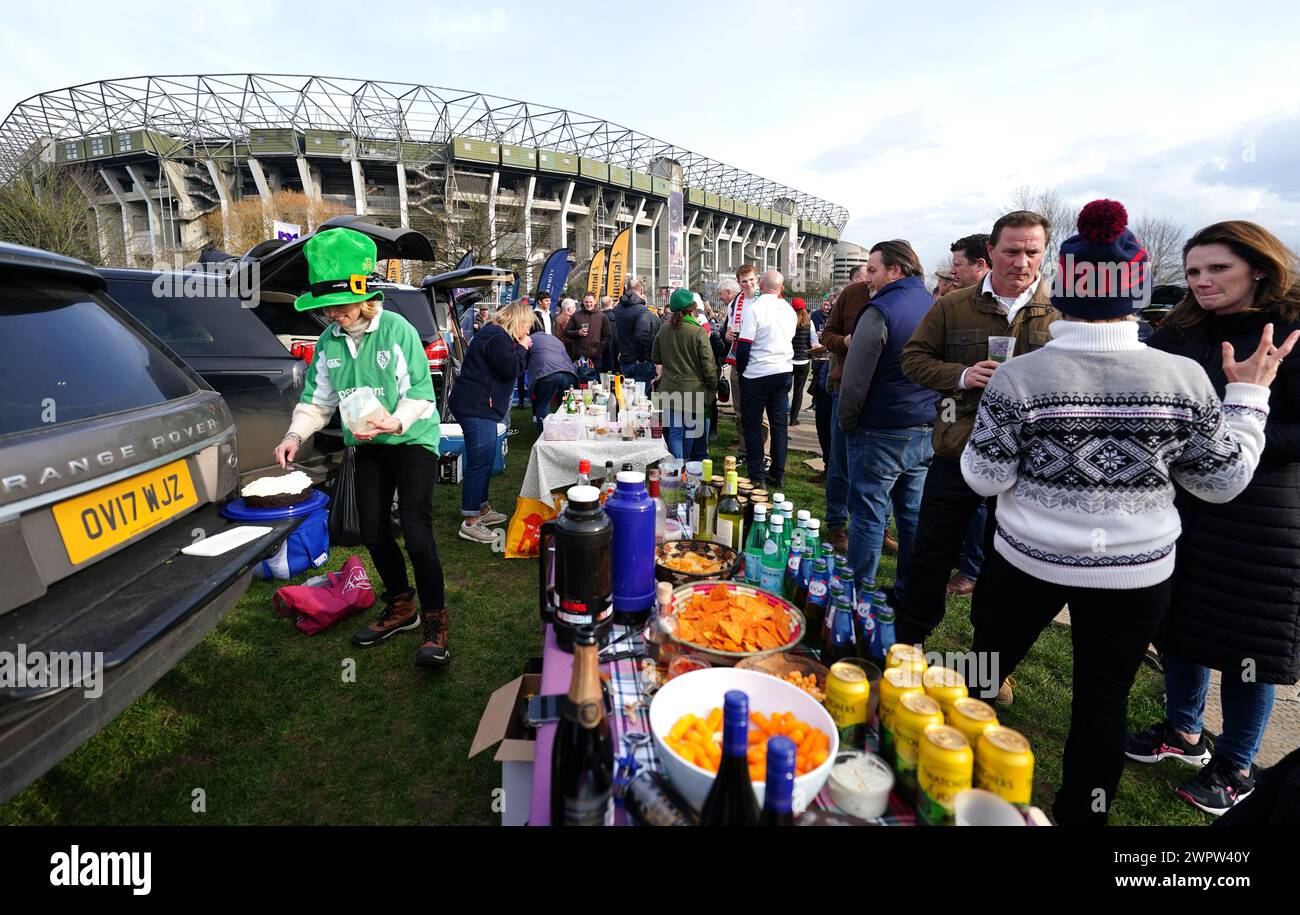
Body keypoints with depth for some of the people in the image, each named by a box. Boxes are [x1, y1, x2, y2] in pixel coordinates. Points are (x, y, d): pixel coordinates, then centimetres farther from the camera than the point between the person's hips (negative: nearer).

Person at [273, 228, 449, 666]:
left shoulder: (397, 330, -16)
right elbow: (317, 400, 6)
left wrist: (397, 421, -34)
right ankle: (401, 606, 31)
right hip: (367, 447, 6)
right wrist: (295, 435, -11)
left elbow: (421, 393, -16)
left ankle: (434, 620, 1)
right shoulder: (328, 343, 2)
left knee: (416, 532, -15)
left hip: (413, 440, -6)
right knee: (373, 533, 10)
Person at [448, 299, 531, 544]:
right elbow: (511, 369, -21)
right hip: (476, 407, -11)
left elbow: (509, 367, 21)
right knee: (479, 462, -8)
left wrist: (520, 348, 9)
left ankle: (482, 509, 32)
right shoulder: (497, 338, -16)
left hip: (479, 406, 11)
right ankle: (470, 523, -2)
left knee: (484, 460, 19)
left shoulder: (497, 335, 18)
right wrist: (522, 349, -6)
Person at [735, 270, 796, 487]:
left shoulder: (754, 308, -13)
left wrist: (740, 370, -1)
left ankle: (756, 476, 6)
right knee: (779, 424, 10)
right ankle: (778, 475, 16)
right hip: (784, 372, 6)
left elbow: (744, 345, -14)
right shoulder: (789, 310, 7)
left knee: (752, 425, 4)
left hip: (757, 374, -6)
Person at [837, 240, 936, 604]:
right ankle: (909, 594, 27)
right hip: (926, 432, 8)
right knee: (913, 514, 14)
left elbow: (856, 379, -17)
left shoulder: (880, 311, -15)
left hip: (882, 434, -7)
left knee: (868, 514, 2)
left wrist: (847, 422, -4)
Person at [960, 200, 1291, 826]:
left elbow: (984, 479, -12)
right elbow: (1223, 480, 1)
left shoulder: (1017, 377, -17)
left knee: (985, 669, 20)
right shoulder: (1185, 378, -10)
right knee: (1104, 700, 17)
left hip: (1028, 562, -1)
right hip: (1136, 572, 1)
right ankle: (1081, 812, 35)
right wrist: (1248, 396, 11)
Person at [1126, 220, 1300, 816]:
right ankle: (1183, 730, 37)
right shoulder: (1178, 335, 5)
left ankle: (1235, 766, 27)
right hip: (1179, 503, 5)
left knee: (1247, 637, 7)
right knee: (1180, 620, 16)